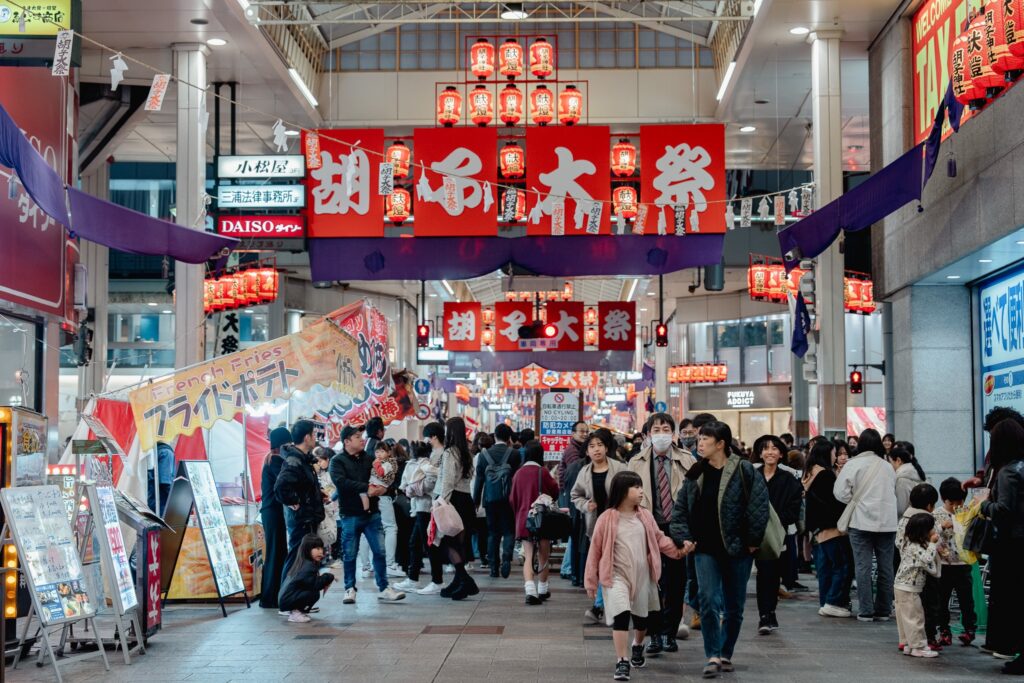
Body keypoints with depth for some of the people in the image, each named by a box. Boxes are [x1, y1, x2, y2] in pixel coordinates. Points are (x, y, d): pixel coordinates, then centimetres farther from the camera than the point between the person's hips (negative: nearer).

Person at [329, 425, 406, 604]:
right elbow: (341, 481, -21)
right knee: (349, 554, 5)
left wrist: (382, 488, -10)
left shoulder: (368, 459, 10)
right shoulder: (337, 461, -4)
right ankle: (350, 589, 17)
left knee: (380, 551, 3)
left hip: (372, 513, 4)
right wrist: (366, 488, -26)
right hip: (350, 515, -4)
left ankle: (384, 588, 9)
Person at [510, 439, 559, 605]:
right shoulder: (542, 472, -10)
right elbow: (555, 492, 0)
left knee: (528, 557, -1)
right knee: (543, 556, 12)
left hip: (523, 519, 3)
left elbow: (513, 498, 11)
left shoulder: (519, 473, 3)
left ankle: (530, 590, -19)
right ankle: (542, 590, 23)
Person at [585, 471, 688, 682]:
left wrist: (678, 549, -11)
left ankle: (638, 646, 48)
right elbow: (596, 550, -4)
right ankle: (622, 662, -13)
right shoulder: (607, 518, -10)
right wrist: (591, 581, -2)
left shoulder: (645, 516, 2)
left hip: (642, 576, 5)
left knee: (642, 617, 17)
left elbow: (659, 539, 8)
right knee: (621, 615, -19)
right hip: (616, 576, -4)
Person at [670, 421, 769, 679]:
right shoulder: (695, 474, 5)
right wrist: (683, 538, -2)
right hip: (706, 549, 2)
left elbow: (759, 505, -10)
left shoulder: (744, 471, -8)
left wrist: (752, 540, -11)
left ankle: (726, 654, 24)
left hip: (737, 550, -2)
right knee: (709, 602, -11)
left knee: (734, 606, 9)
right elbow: (680, 509, 10)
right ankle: (713, 656, -7)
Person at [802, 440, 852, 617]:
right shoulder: (826, 474, -15)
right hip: (831, 526, -10)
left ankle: (824, 603, 13)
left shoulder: (810, 474, 15)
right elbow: (834, 500, -17)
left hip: (818, 527, 10)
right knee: (842, 564, -8)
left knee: (825, 566, 12)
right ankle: (833, 602, -11)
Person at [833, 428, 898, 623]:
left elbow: (841, 492, -9)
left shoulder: (854, 464, -6)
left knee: (863, 567, 1)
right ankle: (884, 610, 13)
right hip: (888, 522, 3)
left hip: (861, 521, -3)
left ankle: (866, 611, 1)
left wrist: (855, 501, 7)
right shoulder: (888, 466, 8)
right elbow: (894, 492, 13)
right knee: (885, 566, 9)